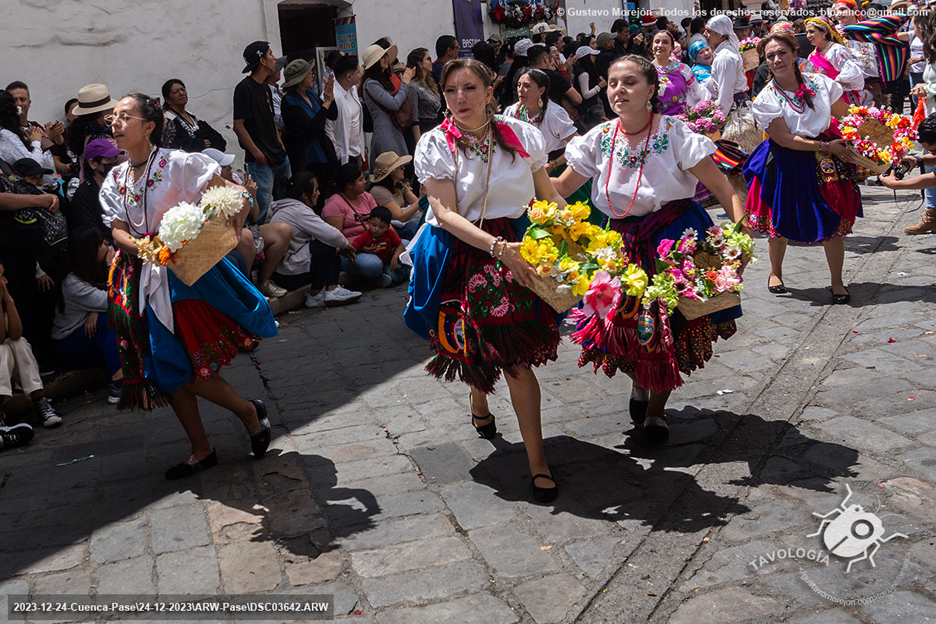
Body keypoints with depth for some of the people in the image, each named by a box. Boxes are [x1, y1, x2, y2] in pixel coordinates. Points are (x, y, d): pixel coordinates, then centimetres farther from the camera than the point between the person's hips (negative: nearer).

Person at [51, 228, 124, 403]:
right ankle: (118, 381, -42)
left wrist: (96, 311, -26)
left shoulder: (95, 271, 0)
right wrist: (112, 267, -24)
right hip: (67, 347, -7)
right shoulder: (73, 284, -23)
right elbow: (112, 302, -31)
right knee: (107, 317, -31)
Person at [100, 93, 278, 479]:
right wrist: (140, 246, -20)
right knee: (166, 372, 9)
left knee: (188, 368, -10)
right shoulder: (114, 180, 10)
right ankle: (201, 451, 23)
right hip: (143, 280, 7)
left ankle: (249, 412, 17)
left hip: (184, 273, -6)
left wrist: (228, 231, -29)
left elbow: (237, 193, -12)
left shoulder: (177, 164, -9)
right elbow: (118, 231, 2)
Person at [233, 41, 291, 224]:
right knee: (261, 207, -8)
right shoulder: (244, 88, -12)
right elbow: (238, 125, -15)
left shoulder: (265, 87, 15)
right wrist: (257, 153, -17)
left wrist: (281, 146, 15)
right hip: (261, 161, -9)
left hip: (279, 156, 9)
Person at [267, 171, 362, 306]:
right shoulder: (299, 211, -14)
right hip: (286, 276, -11)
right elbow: (331, 235, -22)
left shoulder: (289, 208, 20)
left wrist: (340, 249, 9)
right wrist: (345, 245, -2)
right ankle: (315, 295, -11)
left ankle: (331, 289, -8)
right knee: (327, 245, -18)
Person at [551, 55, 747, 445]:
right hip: (622, 242, 3)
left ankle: (657, 408, 28)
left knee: (671, 328, 1)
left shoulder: (676, 134, -10)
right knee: (621, 323, -1)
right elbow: (559, 188, 8)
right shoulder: (599, 140, 1)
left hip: (674, 239, -3)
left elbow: (723, 190, -12)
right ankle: (640, 381, 36)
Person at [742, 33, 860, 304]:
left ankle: (837, 282, 14)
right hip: (787, 164, -2)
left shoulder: (820, 83, 0)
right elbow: (785, 139, -13)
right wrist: (826, 146, -16)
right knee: (781, 221, 9)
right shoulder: (766, 99, -9)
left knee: (833, 220, -1)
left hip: (827, 158, 2)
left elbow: (846, 115, 12)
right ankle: (775, 273, 36)